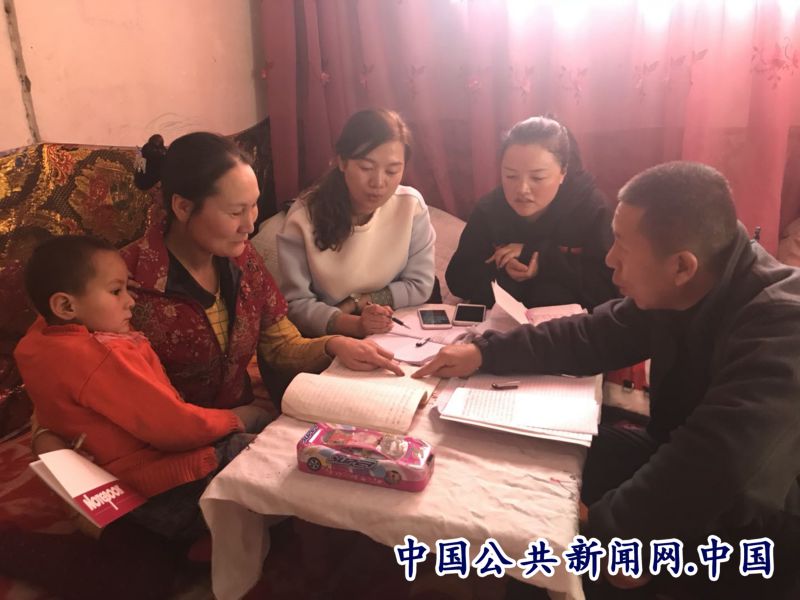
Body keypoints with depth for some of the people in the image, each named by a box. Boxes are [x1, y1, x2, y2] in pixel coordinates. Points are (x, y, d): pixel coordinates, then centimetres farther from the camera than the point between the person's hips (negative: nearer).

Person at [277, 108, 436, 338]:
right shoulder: (304, 216, -15)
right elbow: (295, 303, -12)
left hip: (395, 334, 2)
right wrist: (354, 324, -28)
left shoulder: (411, 205, -10)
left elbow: (419, 286, -3)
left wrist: (355, 303, -12)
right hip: (327, 340, -1)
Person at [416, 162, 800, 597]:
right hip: (683, 475, 7)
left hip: (749, 533, -6)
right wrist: (485, 352, -3)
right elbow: (592, 336, 3)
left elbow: (715, 473, -41)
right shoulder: (676, 292, -8)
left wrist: (601, 527, -29)